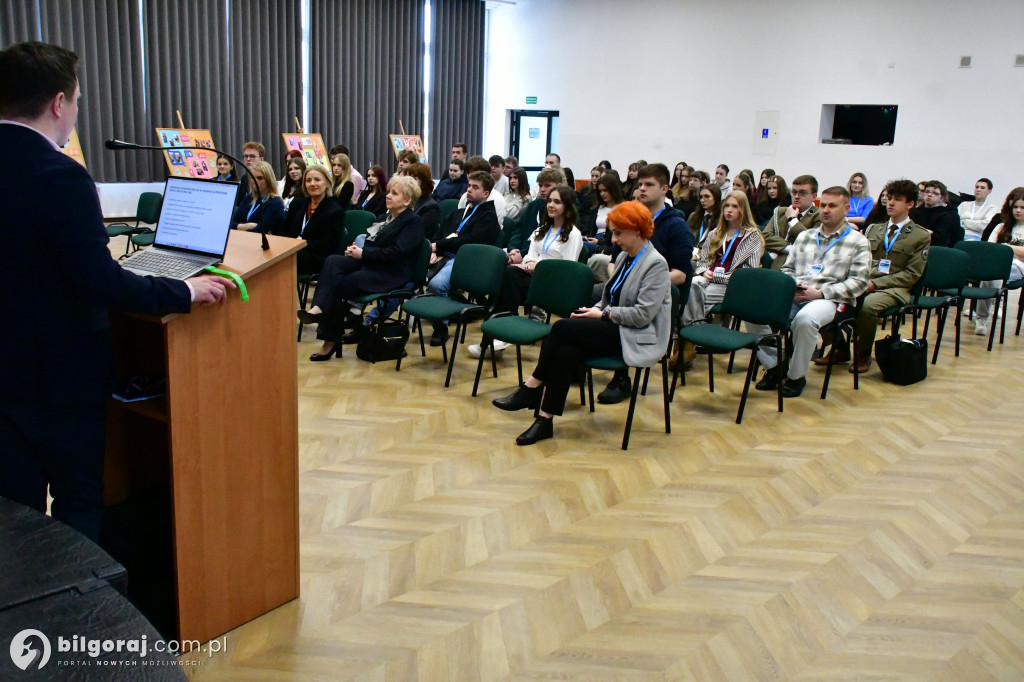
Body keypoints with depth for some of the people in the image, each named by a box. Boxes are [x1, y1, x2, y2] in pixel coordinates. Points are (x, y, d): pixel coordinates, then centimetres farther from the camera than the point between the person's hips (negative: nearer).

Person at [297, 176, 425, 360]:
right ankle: (319, 308, -34)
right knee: (333, 262, -21)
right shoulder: (388, 217, 23)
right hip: (369, 264, 8)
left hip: (392, 274, -8)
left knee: (337, 284, -22)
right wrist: (357, 250, -3)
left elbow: (397, 253, -18)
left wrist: (363, 254, -16)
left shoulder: (413, 222, -4)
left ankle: (331, 339, -20)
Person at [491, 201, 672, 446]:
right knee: (567, 351, -24)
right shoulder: (624, 257, 14)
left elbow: (643, 314, -18)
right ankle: (545, 420, -23)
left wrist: (603, 313, -14)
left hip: (636, 339, -7)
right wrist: (594, 309, -1)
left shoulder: (655, 264, -11)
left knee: (563, 327, -24)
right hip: (614, 330, 7)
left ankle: (531, 388, -13)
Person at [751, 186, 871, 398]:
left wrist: (821, 293, -13)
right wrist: (791, 286, -1)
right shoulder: (804, 236, 23)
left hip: (831, 300, -5)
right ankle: (774, 366, -4)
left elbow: (859, 281, -2)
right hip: (795, 297, 5)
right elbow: (788, 268, 23)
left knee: (805, 318, -40)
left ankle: (796, 376, -17)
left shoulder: (858, 242, 7)